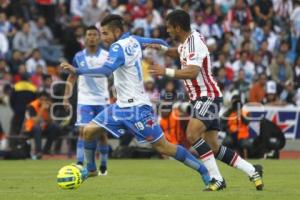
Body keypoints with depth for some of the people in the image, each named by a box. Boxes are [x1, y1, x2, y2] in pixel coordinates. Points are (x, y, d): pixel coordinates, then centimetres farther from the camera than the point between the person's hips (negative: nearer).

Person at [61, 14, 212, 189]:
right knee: (88, 130, 4)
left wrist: (77, 71, -40)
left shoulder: (118, 47, -19)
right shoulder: (133, 40, 6)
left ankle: (204, 171, 1)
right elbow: (159, 43, 14)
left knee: (163, 147, -6)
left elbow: (107, 70, -36)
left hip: (136, 107, -9)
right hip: (122, 106, 9)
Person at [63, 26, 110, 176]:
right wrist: (67, 96, 1)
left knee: (102, 133, 6)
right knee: (83, 131, -12)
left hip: (102, 100, 0)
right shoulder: (79, 57, 4)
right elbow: (72, 77, 10)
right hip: (85, 100, 0)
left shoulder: (107, 56, -1)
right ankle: (80, 165, -17)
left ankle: (103, 166, 21)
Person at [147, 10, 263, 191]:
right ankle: (252, 171, 15)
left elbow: (192, 72, -35)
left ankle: (217, 178, -24)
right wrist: (162, 48, 18)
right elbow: (180, 53, 34)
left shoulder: (194, 43, -20)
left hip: (208, 97, -10)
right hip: (201, 98, 10)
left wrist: (166, 71, -36)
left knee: (192, 134, -26)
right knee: (213, 147, 8)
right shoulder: (187, 40, 9)